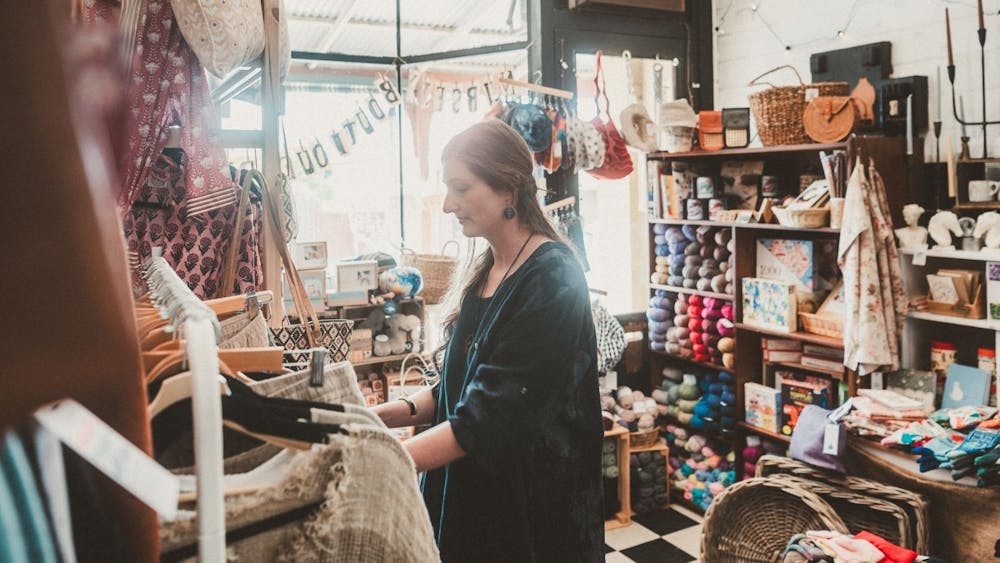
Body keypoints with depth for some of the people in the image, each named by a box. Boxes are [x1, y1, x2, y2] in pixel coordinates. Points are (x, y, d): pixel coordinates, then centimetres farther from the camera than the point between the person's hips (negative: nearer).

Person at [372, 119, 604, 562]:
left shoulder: (552, 278, -20)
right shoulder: (482, 272, 4)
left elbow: (489, 416, -25)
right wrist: (398, 412, -6)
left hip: (533, 502, -7)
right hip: (466, 491, 7)